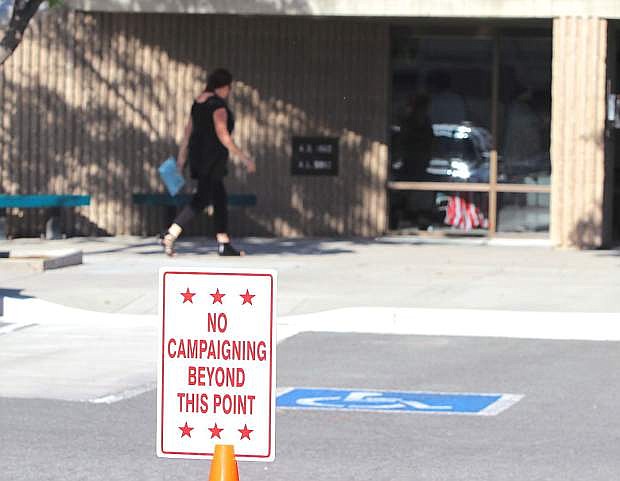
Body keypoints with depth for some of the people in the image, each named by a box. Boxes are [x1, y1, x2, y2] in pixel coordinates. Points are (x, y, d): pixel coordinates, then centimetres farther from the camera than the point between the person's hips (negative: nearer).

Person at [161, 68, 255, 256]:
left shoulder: (199, 102, 12)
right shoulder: (218, 104, -14)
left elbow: (188, 131, 16)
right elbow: (223, 135, -19)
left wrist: (181, 158, 21)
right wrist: (244, 157, -16)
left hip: (198, 155, 9)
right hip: (212, 157, -9)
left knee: (220, 198, 12)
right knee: (202, 199, -8)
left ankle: (224, 244, 13)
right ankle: (170, 236, -16)